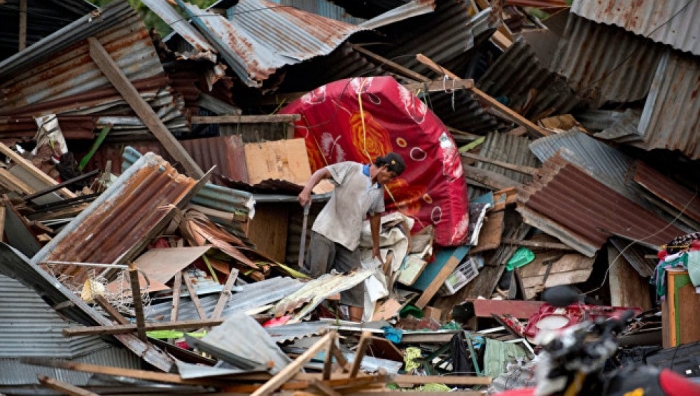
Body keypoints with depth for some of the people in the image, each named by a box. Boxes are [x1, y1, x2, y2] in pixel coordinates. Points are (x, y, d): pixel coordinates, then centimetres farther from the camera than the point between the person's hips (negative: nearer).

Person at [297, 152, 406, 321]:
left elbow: (375, 216, 24)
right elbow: (321, 172, -12)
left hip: (350, 240, 6)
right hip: (326, 231, -6)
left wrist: (376, 246, 30)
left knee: (355, 283, 2)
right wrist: (307, 190, -30)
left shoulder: (379, 190, 14)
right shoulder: (351, 169, -5)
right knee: (313, 274, -14)